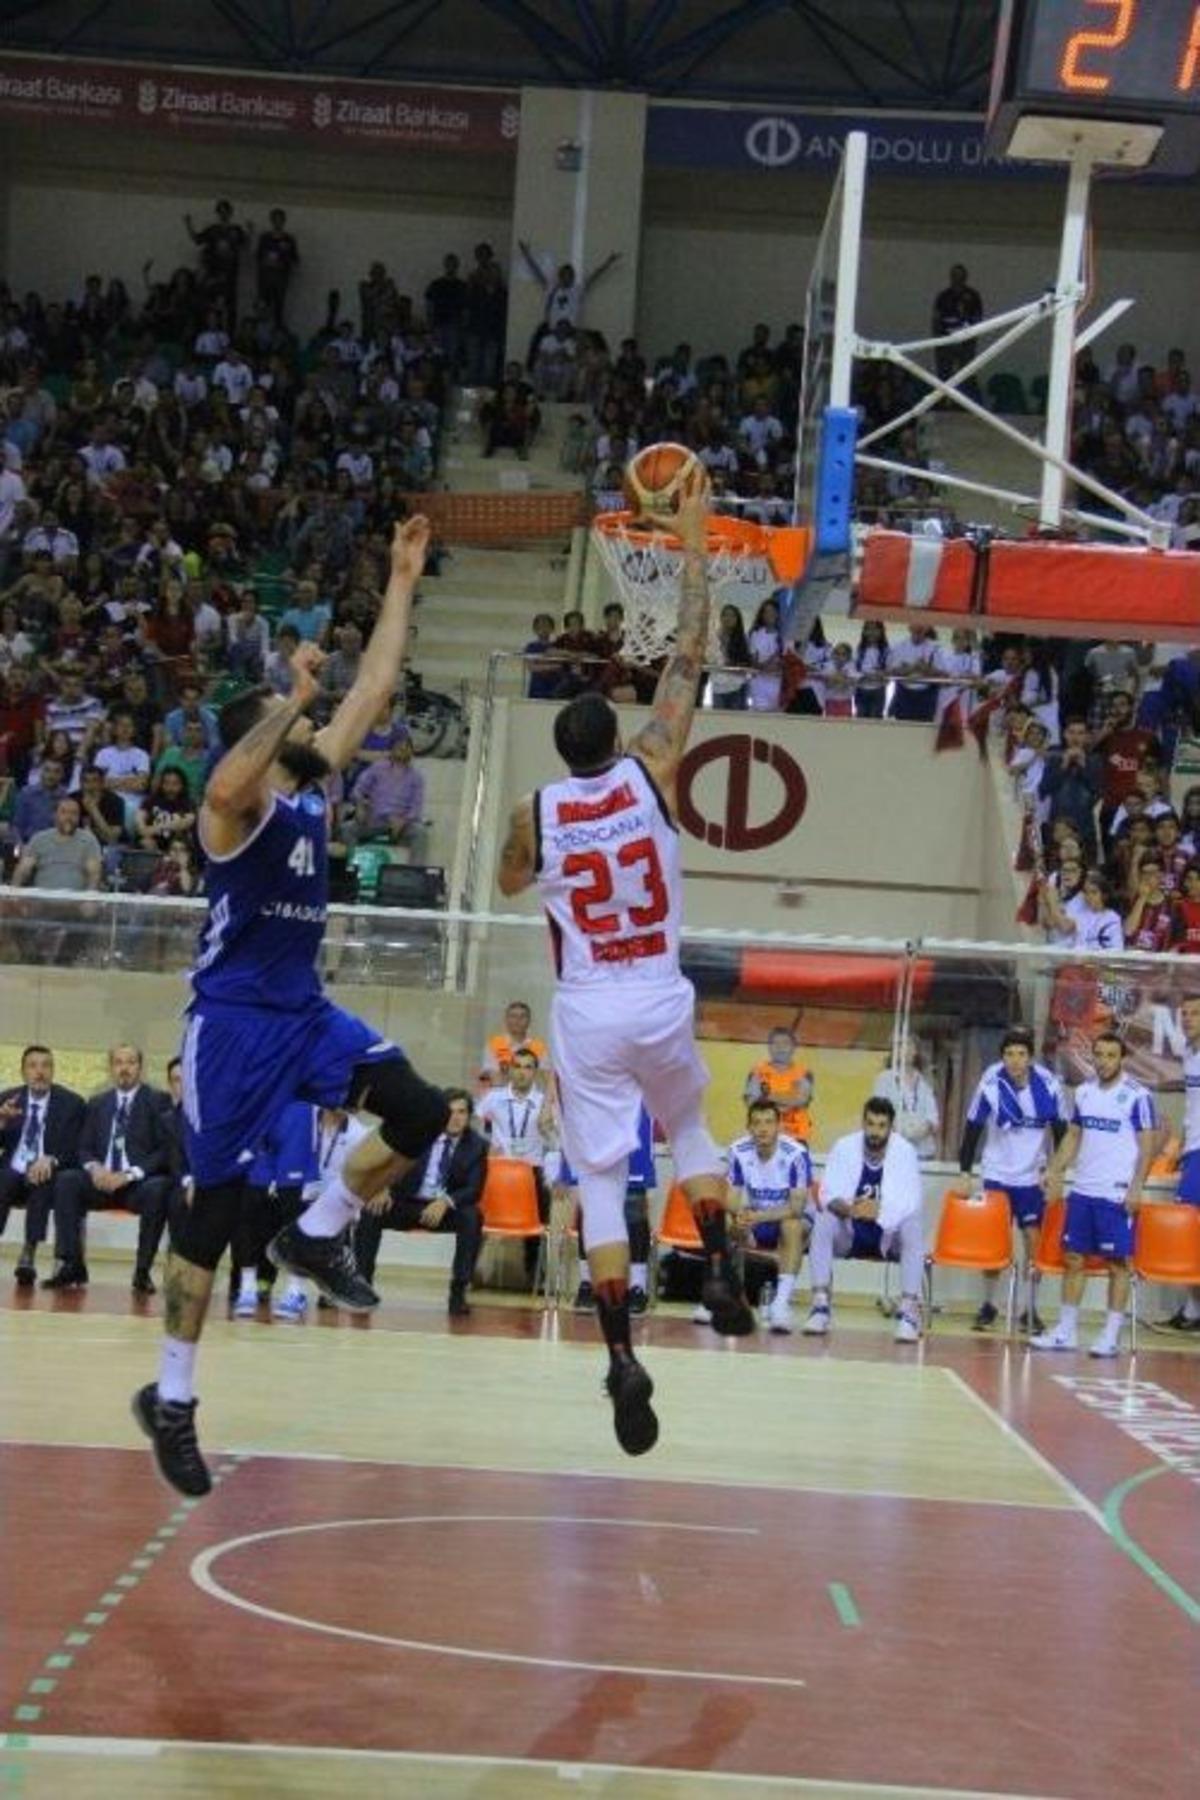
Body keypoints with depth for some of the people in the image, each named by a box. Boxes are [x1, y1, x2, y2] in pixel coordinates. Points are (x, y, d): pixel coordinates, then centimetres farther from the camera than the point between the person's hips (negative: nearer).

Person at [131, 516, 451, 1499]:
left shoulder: (314, 787, 11)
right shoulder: (238, 805, -11)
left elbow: (376, 683, 14)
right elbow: (225, 785, -39)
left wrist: (404, 580, 12)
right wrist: (294, 698, -35)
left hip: (306, 1010, 7)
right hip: (234, 1019, -7)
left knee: (421, 1111, -13)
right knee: (215, 1207, -3)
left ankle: (317, 1233, 10)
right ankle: (173, 1398, 8)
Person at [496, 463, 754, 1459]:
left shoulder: (535, 812, -4)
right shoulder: (652, 776, -5)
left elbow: (511, 881, 19)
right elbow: (690, 657, 1)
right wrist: (694, 545, 5)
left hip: (587, 1011, -1)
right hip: (662, 1001, 1)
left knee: (601, 1183, 2)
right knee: (690, 1128, 29)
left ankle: (623, 1358, -9)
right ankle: (722, 1269, 11)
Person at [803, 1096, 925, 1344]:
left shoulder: (905, 1151, -13)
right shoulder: (844, 1147, -9)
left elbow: (911, 1203, -22)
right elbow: (828, 1194, -14)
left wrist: (879, 1211, -42)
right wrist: (848, 1209, -38)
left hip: (890, 1235, -1)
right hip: (849, 1233, 1)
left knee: (913, 1227, -32)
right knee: (823, 1221, -28)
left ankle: (909, 1310, -33)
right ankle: (821, 1305, -27)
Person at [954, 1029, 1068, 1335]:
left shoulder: (1048, 1085, -12)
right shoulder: (990, 1083, -14)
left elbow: (1060, 1131, -1)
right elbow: (973, 1128, -8)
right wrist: (964, 1174, -10)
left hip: (1032, 1176, 0)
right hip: (997, 1173, 0)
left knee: (1034, 1239, -1)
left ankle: (1031, 1309, 9)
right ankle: (988, 1305, 15)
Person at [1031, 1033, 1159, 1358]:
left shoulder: (1137, 1096, -8)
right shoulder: (1084, 1092, 10)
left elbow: (1147, 1146, -8)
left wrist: (1136, 1188, -16)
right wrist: (1055, 1172, 8)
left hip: (1117, 1194, -6)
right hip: (1082, 1190, 6)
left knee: (1117, 1263, 0)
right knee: (1073, 1258, 8)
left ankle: (1112, 1336, 4)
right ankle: (1066, 1331, 15)